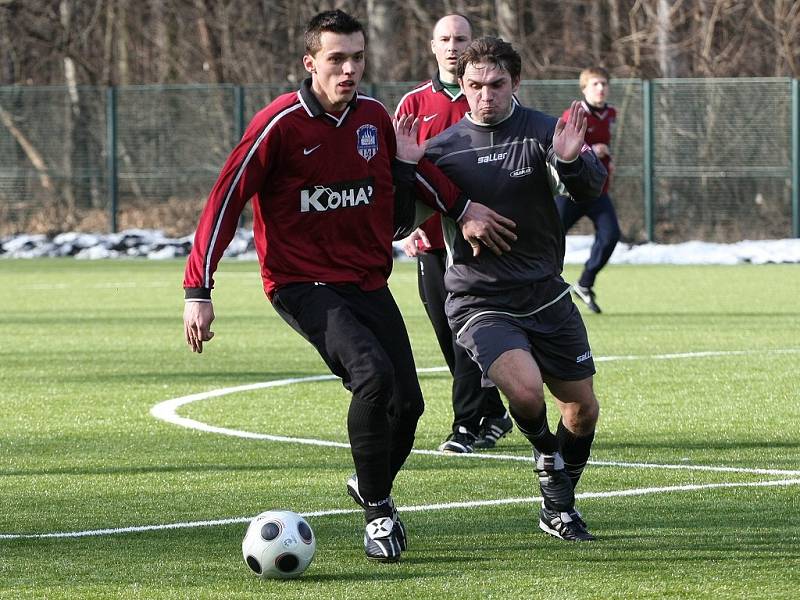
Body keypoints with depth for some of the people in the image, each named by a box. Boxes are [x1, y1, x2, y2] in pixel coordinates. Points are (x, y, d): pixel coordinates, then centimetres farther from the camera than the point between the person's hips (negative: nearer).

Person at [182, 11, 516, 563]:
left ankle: (371, 488, 33)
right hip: (302, 284, -6)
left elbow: (411, 164, 24)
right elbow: (226, 201, -14)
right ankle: (378, 512, -12)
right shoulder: (280, 124, -15)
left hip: (368, 282, 6)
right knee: (373, 373, -28)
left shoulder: (374, 117, 1)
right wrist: (199, 292, -18)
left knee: (407, 403, 1)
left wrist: (462, 208, 21)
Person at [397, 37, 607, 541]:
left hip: (546, 295, 3)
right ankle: (545, 450, 7)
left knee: (583, 409, 9)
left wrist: (571, 162, -39)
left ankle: (559, 506, 34)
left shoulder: (542, 133, -5)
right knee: (525, 390, -27)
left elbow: (590, 191, -17)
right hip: (480, 303, -2)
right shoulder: (443, 149, -4)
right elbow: (404, 220, 2)